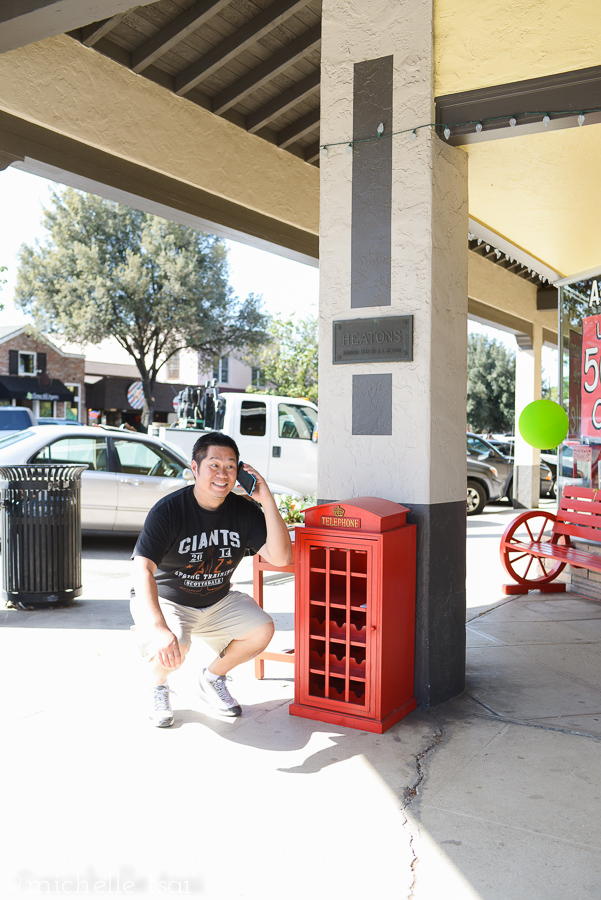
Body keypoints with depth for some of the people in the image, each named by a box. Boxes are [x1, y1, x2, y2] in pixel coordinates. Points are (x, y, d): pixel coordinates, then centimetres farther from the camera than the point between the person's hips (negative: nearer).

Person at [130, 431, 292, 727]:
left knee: (262, 630, -17)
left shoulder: (244, 510, -9)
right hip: (164, 599, -4)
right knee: (172, 649, -33)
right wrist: (160, 629, -47)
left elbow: (280, 557, -18)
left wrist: (267, 500, -27)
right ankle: (158, 685, 6)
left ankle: (211, 679, 12)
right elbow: (142, 571, -32)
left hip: (218, 601, 5)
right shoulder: (168, 510, -23)